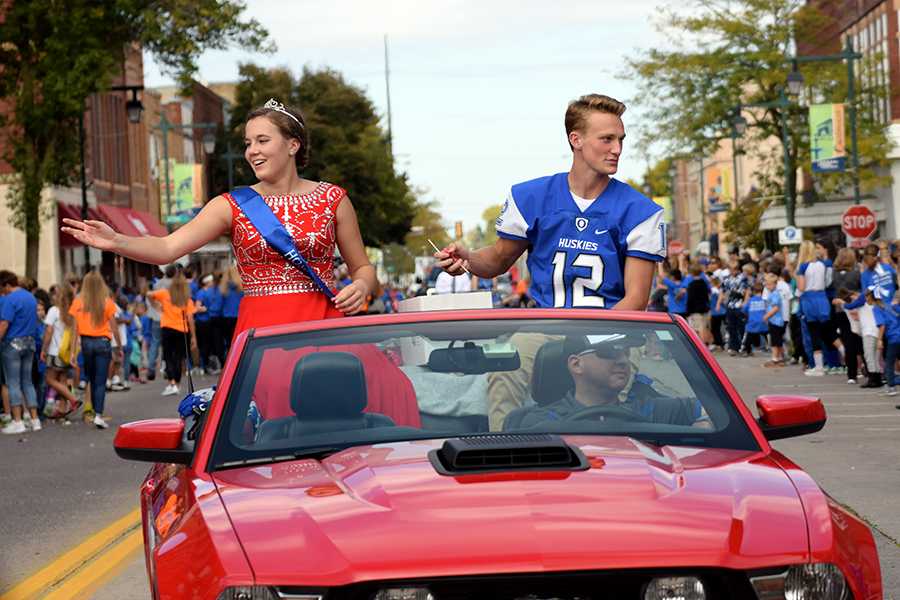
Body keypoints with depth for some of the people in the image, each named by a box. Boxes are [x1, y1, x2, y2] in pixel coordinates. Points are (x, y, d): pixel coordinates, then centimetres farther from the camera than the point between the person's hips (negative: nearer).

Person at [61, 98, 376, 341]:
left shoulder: (333, 199, 6)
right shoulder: (232, 206, 5)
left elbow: (363, 267, 15)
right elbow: (167, 248, -6)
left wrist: (361, 287, -8)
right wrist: (116, 241, -23)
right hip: (259, 330, 0)